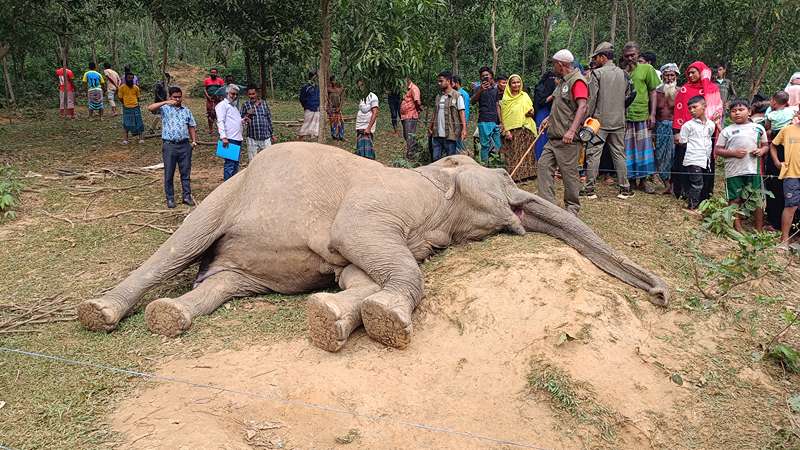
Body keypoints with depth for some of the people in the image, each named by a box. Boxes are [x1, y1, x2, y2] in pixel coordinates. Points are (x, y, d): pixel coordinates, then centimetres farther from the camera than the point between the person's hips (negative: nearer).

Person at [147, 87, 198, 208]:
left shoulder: (187, 111, 13)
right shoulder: (165, 109, 2)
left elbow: (192, 127, 16)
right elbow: (150, 108, -15)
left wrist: (194, 140, 3)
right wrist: (165, 102, -23)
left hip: (185, 145, 3)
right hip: (169, 145, -3)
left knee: (186, 172, 7)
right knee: (169, 173, 3)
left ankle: (187, 196, 17)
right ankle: (170, 199, 12)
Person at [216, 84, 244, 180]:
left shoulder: (234, 106, 25)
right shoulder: (222, 105, -2)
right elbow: (220, 122, -12)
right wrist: (223, 137, -22)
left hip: (238, 139, 9)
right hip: (229, 140, -9)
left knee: (236, 164, 12)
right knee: (229, 165, -10)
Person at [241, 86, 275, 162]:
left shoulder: (264, 103, 8)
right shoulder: (246, 105, 1)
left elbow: (269, 119, 14)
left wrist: (272, 134, 15)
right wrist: (247, 115, -19)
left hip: (266, 138, 2)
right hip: (252, 139, -1)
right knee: (252, 161, 4)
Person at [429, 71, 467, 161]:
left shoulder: (457, 96, -3)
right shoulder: (438, 96, 15)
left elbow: (462, 113, -8)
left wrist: (464, 129, -17)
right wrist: (430, 127, 16)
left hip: (450, 134, -6)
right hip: (437, 134, 6)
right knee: (436, 159, 6)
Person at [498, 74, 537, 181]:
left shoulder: (525, 96, 11)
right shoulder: (505, 98, 4)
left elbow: (532, 112, 15)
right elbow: (503, 116, 0)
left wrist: (531, 113, -10)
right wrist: (506, 130, -10)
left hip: (525, 129, 2)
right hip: (512, 131, -2)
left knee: (525, 153, 1)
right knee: (512, 155, -4)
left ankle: (525, 174, 6)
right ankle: (513, 175, -1)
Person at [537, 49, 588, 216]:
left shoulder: (577, 81, -11)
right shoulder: (563, 81, 20)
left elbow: (582, 107, -24)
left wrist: (572, 130, -34)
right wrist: (549, 118, 23)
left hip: (568, 139, -10)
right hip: (554, 137, 10)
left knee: (569, 174, -3)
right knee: (544, 166, 3)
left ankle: (572, 208, 9)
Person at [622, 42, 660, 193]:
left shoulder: (646, 69, 2)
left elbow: (653, 92, 3)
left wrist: (653, 114, -2)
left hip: (642, 114, -1)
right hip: (624, 115, 1)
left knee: (644, 147, 3)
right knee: (626, 148, 6)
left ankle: (645, 179, 12)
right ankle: (628, 177, 17)